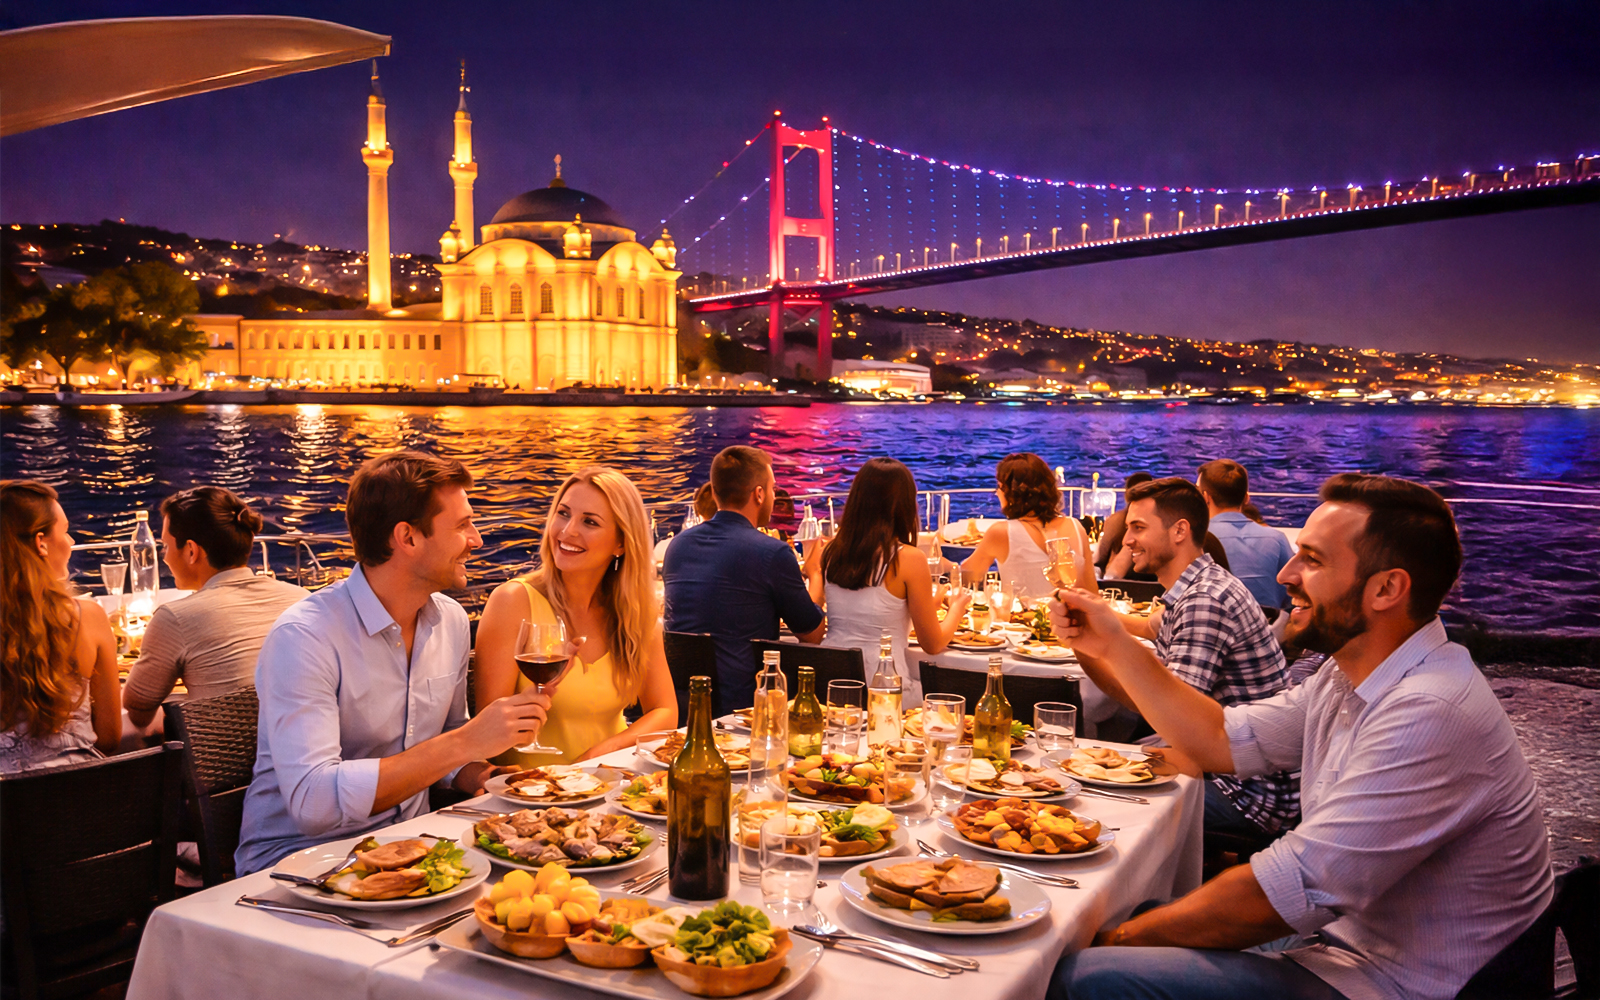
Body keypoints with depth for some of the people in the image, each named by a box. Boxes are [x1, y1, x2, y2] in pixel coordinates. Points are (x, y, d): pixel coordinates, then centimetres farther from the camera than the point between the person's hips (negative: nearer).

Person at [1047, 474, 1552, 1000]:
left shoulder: (1430, 716, -28)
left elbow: (1290, 891, -27)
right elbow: (1225, 739, 14)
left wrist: (1123, 938, -16)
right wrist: (1117, 646, 7)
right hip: (1336, 932, 9)